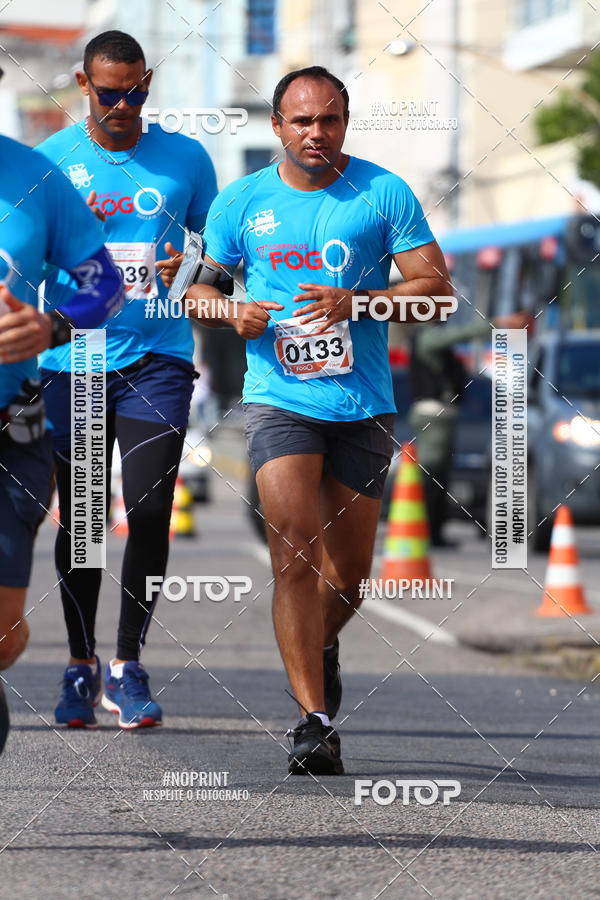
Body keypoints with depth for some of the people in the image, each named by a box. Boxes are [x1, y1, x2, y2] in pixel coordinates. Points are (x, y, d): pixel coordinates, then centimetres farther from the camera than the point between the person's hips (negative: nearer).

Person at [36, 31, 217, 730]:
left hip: (157, 359, 0)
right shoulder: (50, 160, 3)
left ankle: (127, 665, 4)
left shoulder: (184, 159, 6)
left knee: (150, 512, -9)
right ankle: (80, 665, 17)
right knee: (79, 518, 2)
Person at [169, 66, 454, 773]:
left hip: (363, 404, 1)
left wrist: (356, 302, -18)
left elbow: (435, 287, -2)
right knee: (294, 550, -16)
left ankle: (321, 647, 44)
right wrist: (232, 313, -10)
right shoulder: (241, 202, 5)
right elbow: (195, 285, 13)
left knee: (348, 568, 10)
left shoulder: (384, 194, 1)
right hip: (279, 399, -1)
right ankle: (314, 720, -15)